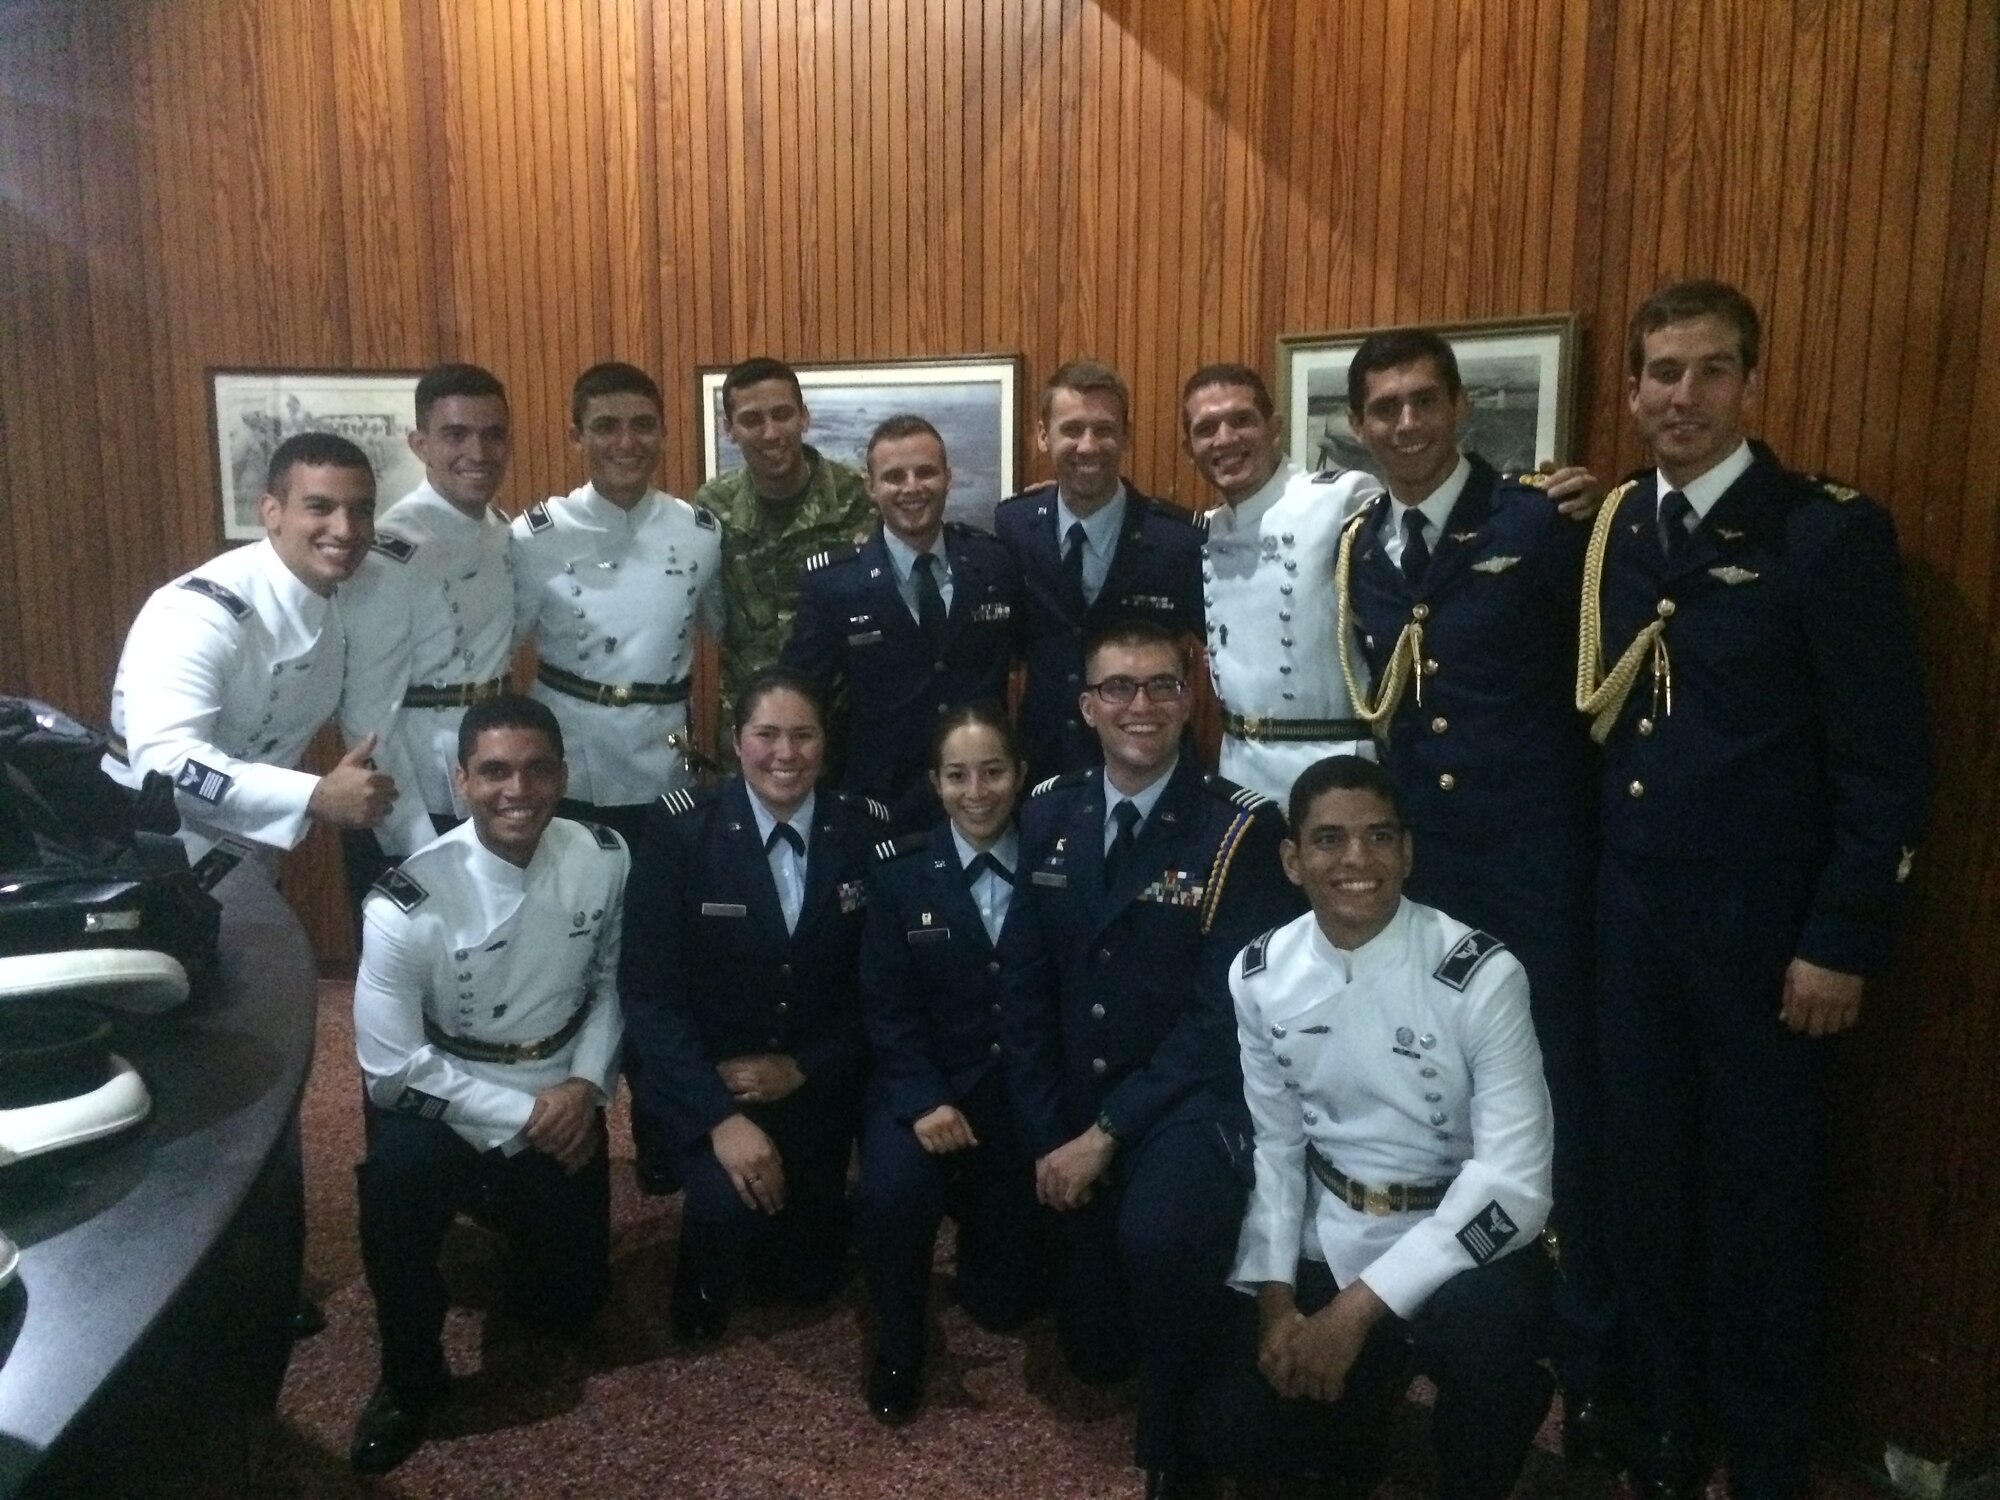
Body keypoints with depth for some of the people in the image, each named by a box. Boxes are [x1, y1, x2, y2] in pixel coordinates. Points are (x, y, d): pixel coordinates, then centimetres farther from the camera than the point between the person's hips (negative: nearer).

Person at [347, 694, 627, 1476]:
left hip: (560, 1096, 3)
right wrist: (520, 1118, -21)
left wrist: (585, 1085, -13)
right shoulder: (408, 902, -24)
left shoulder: (606, 859, -14)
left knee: (567, 1303, 6)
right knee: (396, 1180, -35)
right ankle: (410, 1377, -8)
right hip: (439, 1097, -2)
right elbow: (392, 1064, -19)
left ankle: (507, 1216, 40)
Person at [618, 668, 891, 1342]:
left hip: (814, 1079, 3)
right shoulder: (680, 828, -14)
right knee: (729, 1196, -28)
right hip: (699, 1073, -2)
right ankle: (699, 1301, 7)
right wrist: (721, 1115, -25)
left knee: (809, 1277, 5)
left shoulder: (868, 832, -7)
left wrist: (802, 1069, -13)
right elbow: (647, 991, -16)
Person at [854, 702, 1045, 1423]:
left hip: (1025, 1094, 1)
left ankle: (981, 1209, 38)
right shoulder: (900, 872, -2)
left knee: (1006, 1301, 4)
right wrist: (924, 1102, -19)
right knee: (890, 1191, -31)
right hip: (926, 1084, 0)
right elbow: (886, 1007, -6)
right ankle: (898, 1342, 0)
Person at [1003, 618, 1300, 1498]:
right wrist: (1048, 1133, -5)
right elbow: (1025, 987, 4)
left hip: (1191, 1102, -5)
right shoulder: (1048, 816, 2)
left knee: (1158, 1232, -36)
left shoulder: (1242, 829, -13)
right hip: (1073, 1112, 5)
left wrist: (1106, 1133, -19)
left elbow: (1221, 1013, -17)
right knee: (1094, 1352, 12)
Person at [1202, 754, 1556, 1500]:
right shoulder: (1259, 976, -5)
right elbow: (1274, 1142, 3)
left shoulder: (1483, 976, -19)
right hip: (1327, 1242, 4)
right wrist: (1275, 1294, -10)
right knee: (1244, 1422, -7)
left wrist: (1359, 1306, -26)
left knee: (1480, 1325, -34)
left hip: (1459, 1240, -3)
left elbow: (1514, 1180, -22)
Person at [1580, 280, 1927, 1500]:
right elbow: (1597, 717, 7)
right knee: (1644, 1174, 13)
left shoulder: (1828, 531, -9)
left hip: (1765, 917, -4)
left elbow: (1887, 757, -10)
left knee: (1760, 1191, 9)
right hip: (1633, 908, 4)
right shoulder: (1613, 529, 6)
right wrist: (1595, 876, -1)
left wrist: (1843, 940, -12)